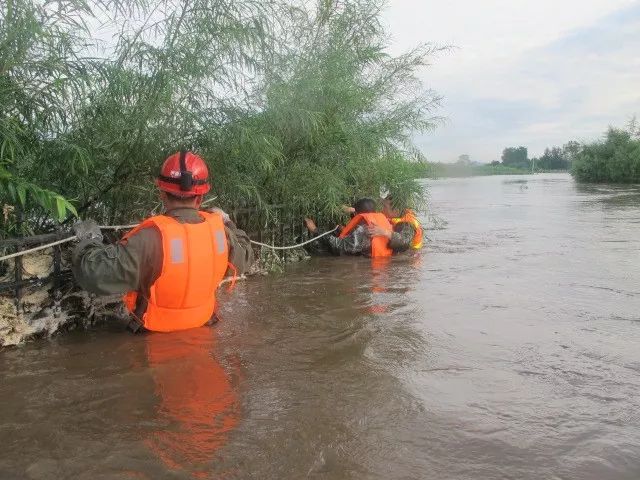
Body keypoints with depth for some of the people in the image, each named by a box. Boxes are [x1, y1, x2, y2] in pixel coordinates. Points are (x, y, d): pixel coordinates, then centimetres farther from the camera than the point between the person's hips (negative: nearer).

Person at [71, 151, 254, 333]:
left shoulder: (151, 238, -33)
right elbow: (245, 258, 2)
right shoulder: (219, 229, -18)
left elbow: (97, 274, -34)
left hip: (156, 332, -4)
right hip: (203, 324, 4)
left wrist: (89, 241, -14)